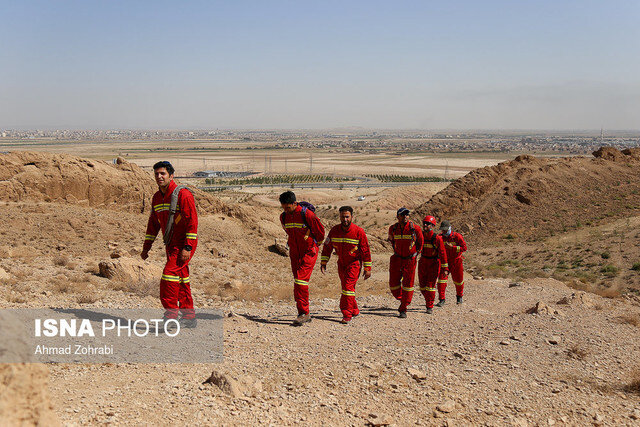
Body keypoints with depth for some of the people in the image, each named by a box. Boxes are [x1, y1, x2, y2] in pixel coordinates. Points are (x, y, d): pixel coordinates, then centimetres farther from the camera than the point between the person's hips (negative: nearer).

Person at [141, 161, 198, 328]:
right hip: (171, 245, 8)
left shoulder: (183, 194, -14)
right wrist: (146, 247, 14)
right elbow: (153, 224, 18)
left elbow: (192, 222, -18)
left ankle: (171, 315, -10)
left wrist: (187, 247, -23)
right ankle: (189, 317, 20)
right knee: (181, 279, 12)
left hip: (184, 244, -8)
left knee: (170, 273, -18)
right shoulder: (156, 198, 10)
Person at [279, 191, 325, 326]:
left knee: (301, 280, -17)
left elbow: (320, 231, -5)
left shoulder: (307, 214, -17)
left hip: (309, 252, -7)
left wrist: (315, 244, 7)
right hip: (294, 253, 7)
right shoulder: (283, 216, 3)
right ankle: (304, 314, 11)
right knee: (297, 282, 5)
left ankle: (304, 313, -12)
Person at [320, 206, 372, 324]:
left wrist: (367, 268, -10)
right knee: (345, 287, 14)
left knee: (348, 286, -17)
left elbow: (366, 251, -11)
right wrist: (323, 262, -1)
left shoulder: (359, 232, -16)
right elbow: (327, 247, 4)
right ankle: (354, 310, 33)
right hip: (341, 263, 5)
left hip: (354, 263, -5)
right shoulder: (334, 231, -7)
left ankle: (347, 315, -13)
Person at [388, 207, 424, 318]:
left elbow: (420, 243, 6)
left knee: (408, 286, -2)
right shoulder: (393, 229, -4)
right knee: (393, 285, 4)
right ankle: (402, 299, 32)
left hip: (410, 260, -3)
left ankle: (403, 310, 6)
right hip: (396, 259, 3)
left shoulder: (415, 229, -12)